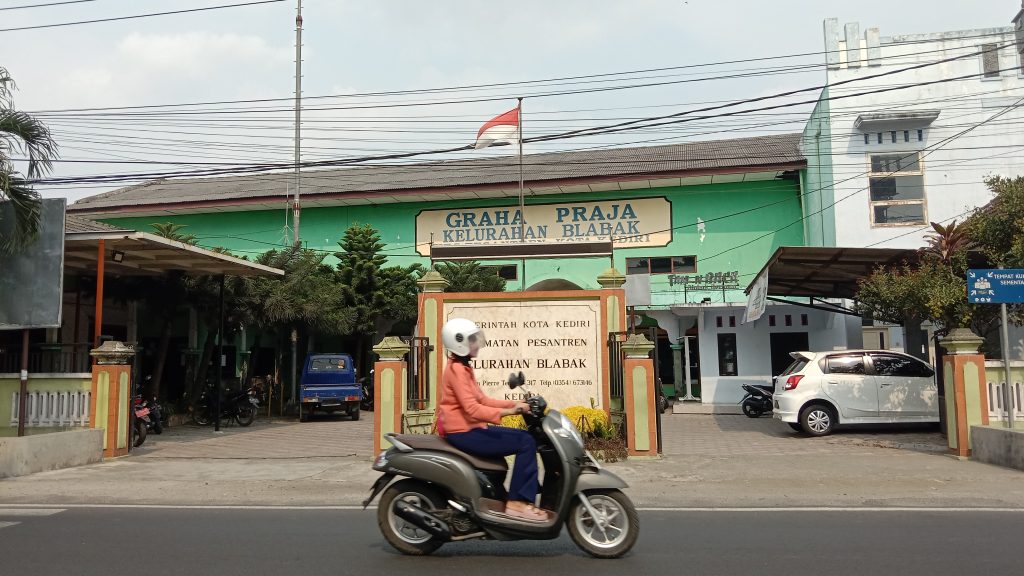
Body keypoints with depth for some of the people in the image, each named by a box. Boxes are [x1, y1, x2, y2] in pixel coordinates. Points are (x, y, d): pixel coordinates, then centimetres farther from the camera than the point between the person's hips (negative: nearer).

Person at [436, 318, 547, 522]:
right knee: (525, 442, -16)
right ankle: (517, 502, -15)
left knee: (524, 437, 7)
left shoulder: (463, 368, 17)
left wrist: (514, 404, 5)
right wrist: (507, 412, -27)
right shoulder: (456, 369, -15)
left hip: (470, 429, 10)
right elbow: (472, 409, -23)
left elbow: (482, 399, 14)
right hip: (463, 433, -10)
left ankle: (523, 495, 4)